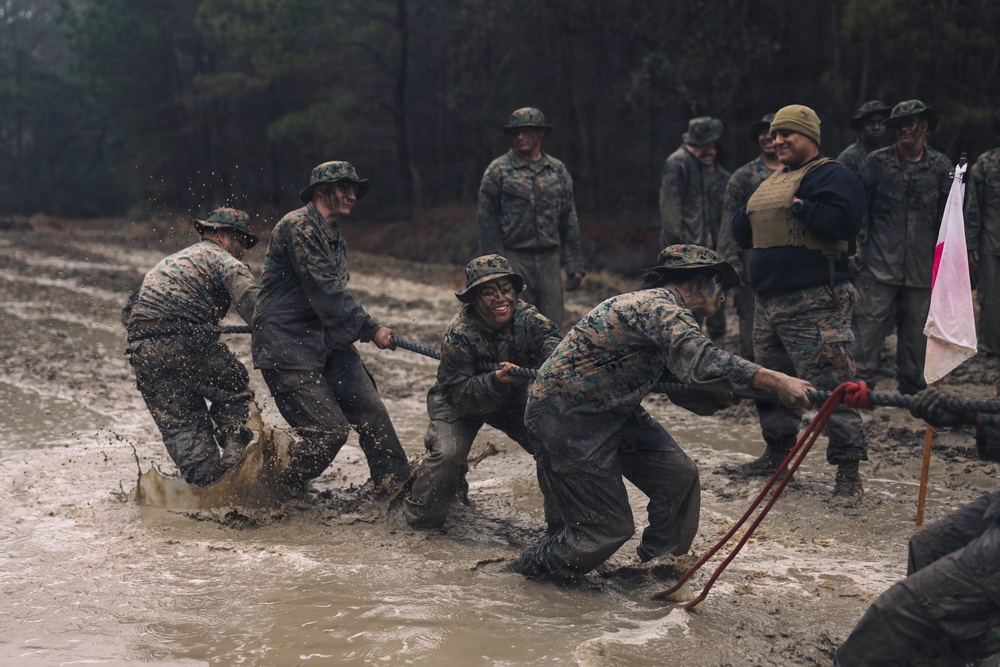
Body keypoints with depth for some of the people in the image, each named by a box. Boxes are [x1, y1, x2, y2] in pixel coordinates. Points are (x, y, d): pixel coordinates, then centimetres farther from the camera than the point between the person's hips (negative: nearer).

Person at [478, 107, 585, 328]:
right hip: (513, 258, -3)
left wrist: (575, 266, 8)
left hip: (549, 260, 3)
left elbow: (569, 222, 14)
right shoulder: (498, 170, 1)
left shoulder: (558, 171, 11)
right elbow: (488, 222, -2)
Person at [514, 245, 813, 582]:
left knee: (678, 475, 0)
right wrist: (776, 381, -39)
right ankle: (535, 565, 18)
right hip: (567, 416, -10)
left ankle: (658, 564, 17)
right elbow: (700, 361, -37)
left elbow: (686, 390, 10)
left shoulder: (662, 307, 13)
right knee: (608, 526, -5)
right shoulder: (659, 304, -20)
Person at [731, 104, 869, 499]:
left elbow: (843, 222, -25)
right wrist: (748, 217, 4)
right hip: (770, 301, 9)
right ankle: (777, 452, 34)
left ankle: (848, 470, -6)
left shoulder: (831, 176, -7)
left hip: (816, 305, -9)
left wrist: (799, 206, -17)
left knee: (830, 385, -10)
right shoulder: (771, 182, 20)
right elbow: (743, 233, 23)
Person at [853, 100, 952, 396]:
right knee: (871, 323, -7)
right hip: (881, 264, -2)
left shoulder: (940, 166, 6)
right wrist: (862, 247, -2)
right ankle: (862, 383, -3)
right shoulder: (877, 162, 1)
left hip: (921, 268, 2)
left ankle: (911, 388, 20)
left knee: (916, 328, 9)